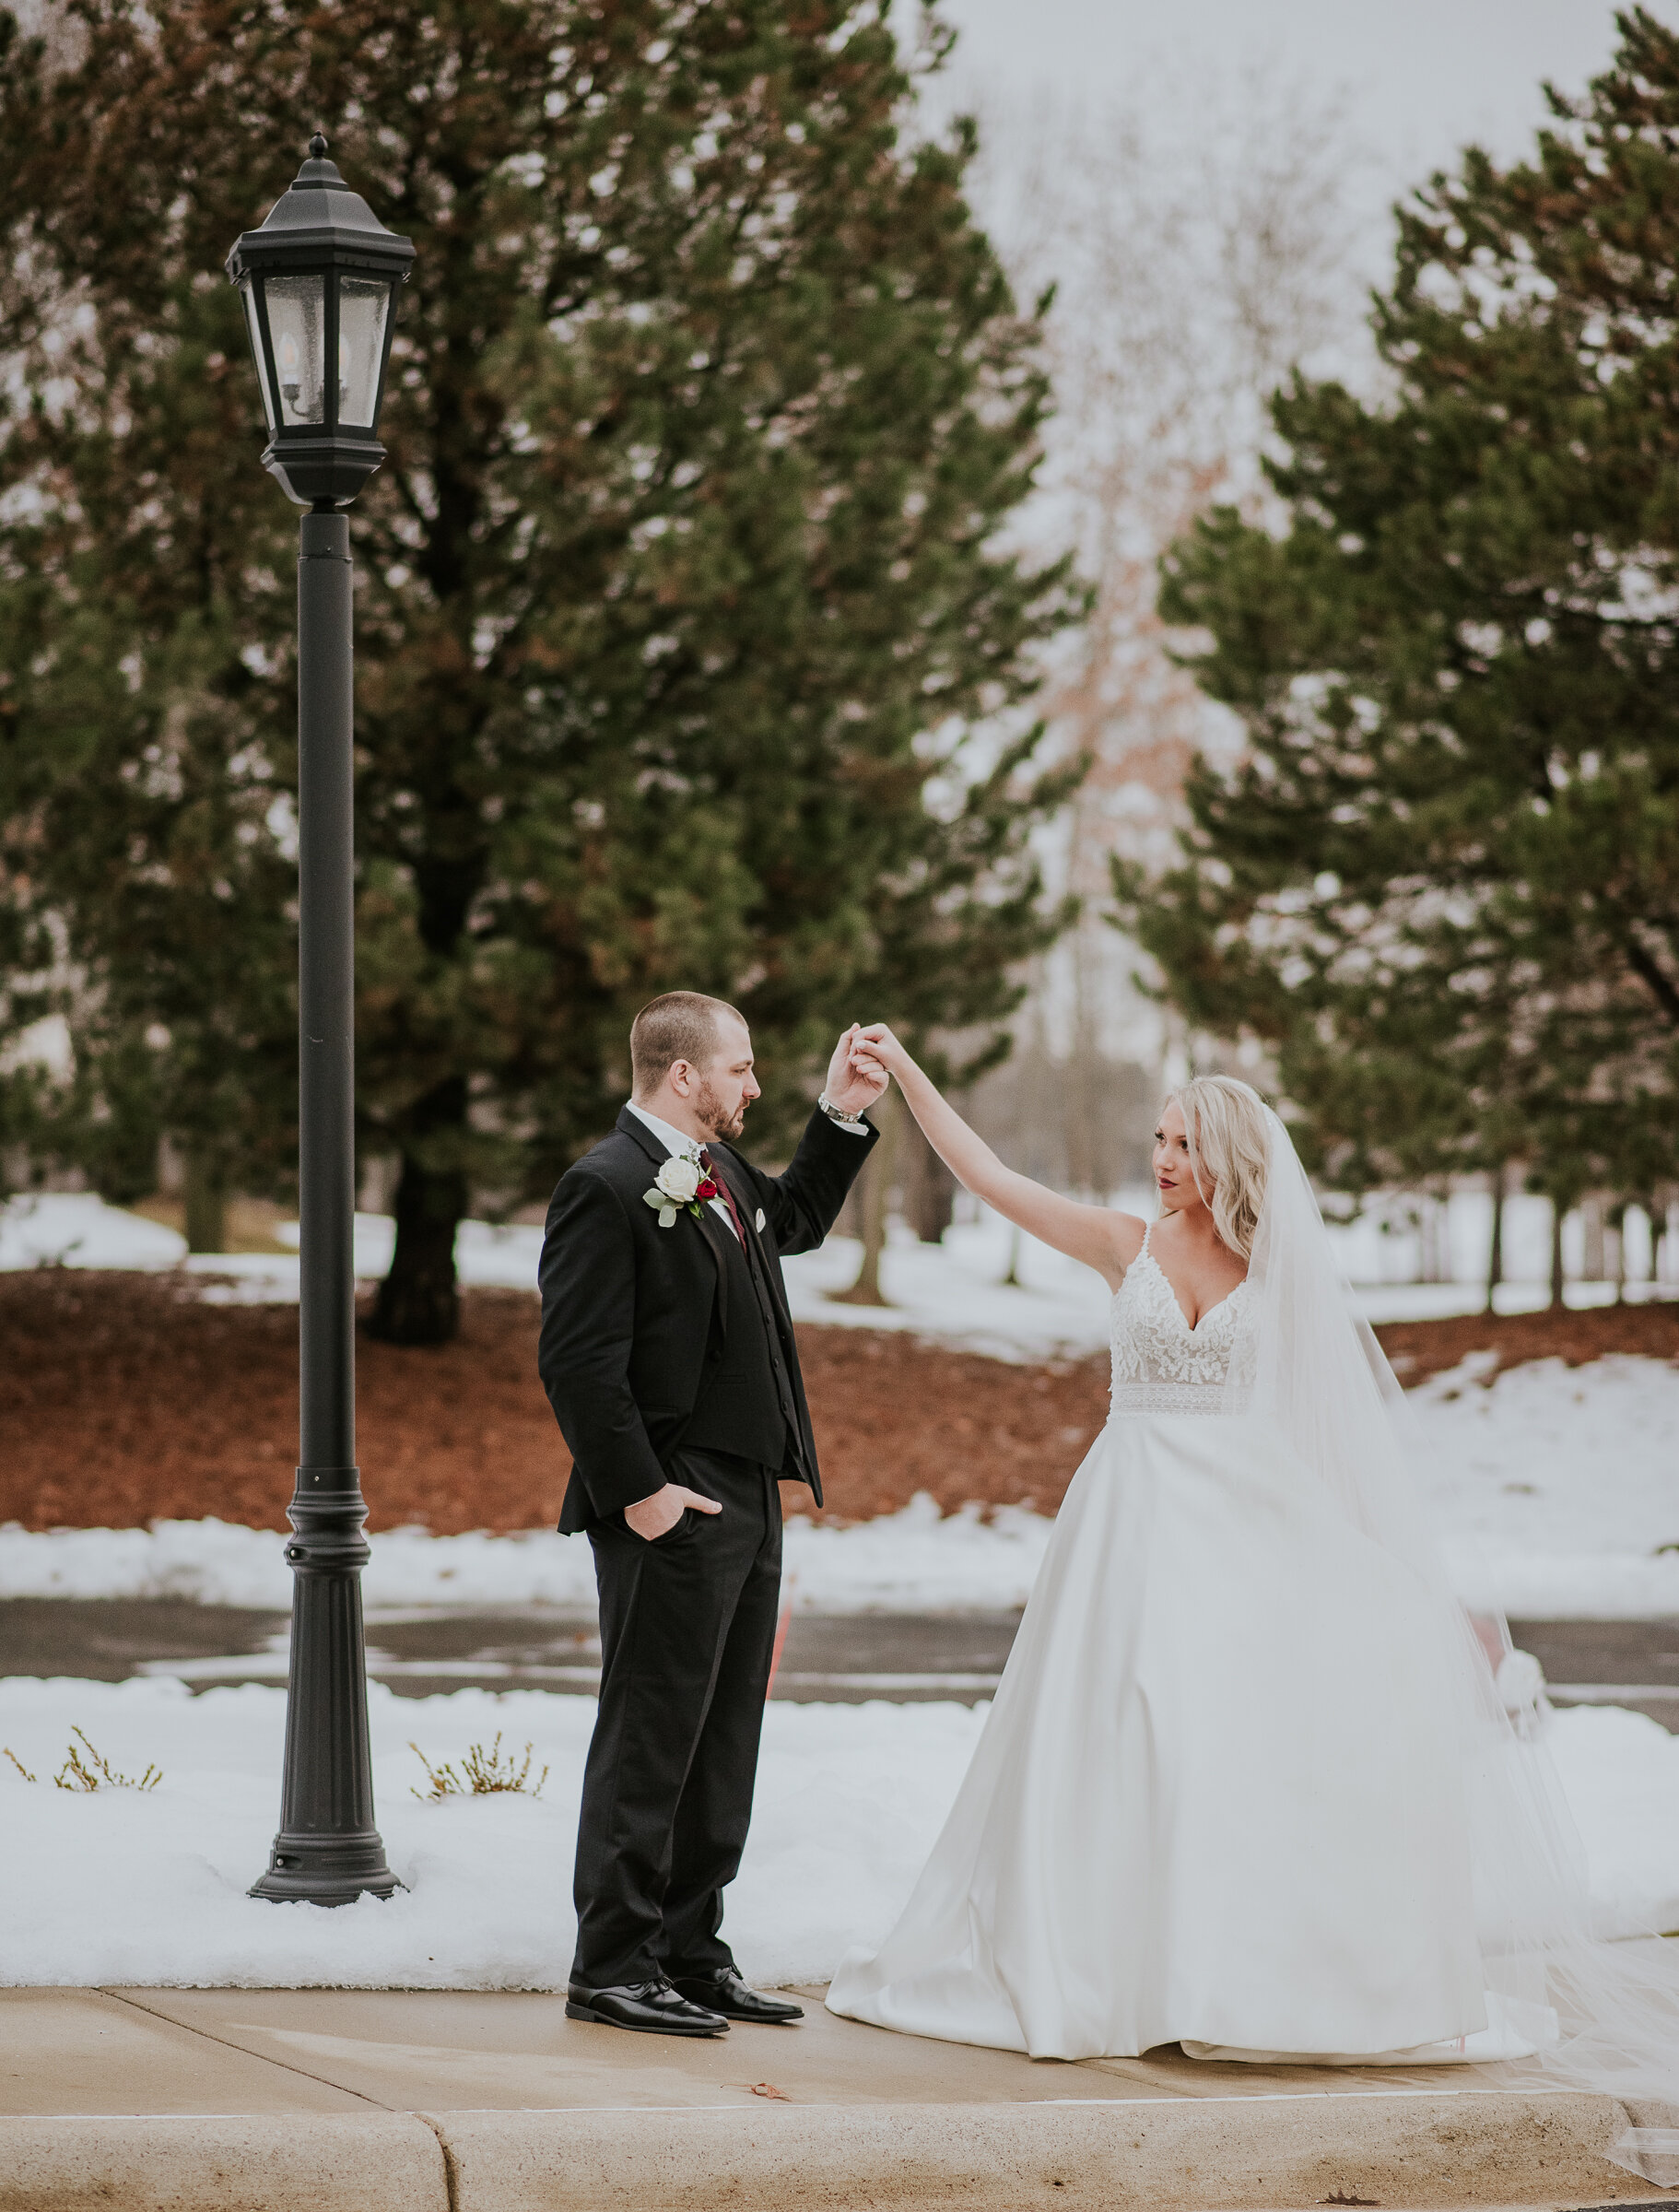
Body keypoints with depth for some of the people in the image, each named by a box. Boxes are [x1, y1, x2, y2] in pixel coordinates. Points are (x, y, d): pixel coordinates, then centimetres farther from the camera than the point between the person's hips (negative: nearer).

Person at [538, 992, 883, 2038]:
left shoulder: (722, 1171, 14)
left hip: (751, 1505, 9)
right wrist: (637, 1491, -20)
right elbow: (578, 1361, -19)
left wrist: (842, 1117, 24)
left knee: (724, 1747, 13)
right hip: (672, 1516, -9)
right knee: (651, 1744, -4)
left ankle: (691, 1956, 22)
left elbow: (796, 1220, 36)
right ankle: (613, 1970, 3)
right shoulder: (607, 1187, -14)